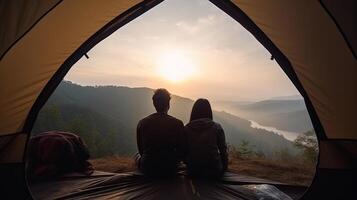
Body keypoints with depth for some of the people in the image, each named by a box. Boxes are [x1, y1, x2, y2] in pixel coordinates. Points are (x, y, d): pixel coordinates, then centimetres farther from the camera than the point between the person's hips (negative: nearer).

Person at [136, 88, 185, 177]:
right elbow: (182, 151, -6)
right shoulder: (178, 124, -13)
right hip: (170, 170, 1)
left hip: (147, 170, 0)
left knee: (138, 155, 31)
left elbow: (141, 149, 2)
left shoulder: (142, 123, -9)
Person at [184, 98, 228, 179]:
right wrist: (224, 167, 12)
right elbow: (223, 150, -3)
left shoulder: (186, 128, -5)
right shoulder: (216, 127, -7)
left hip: (193, 172, 2)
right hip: (214, 171, -1)